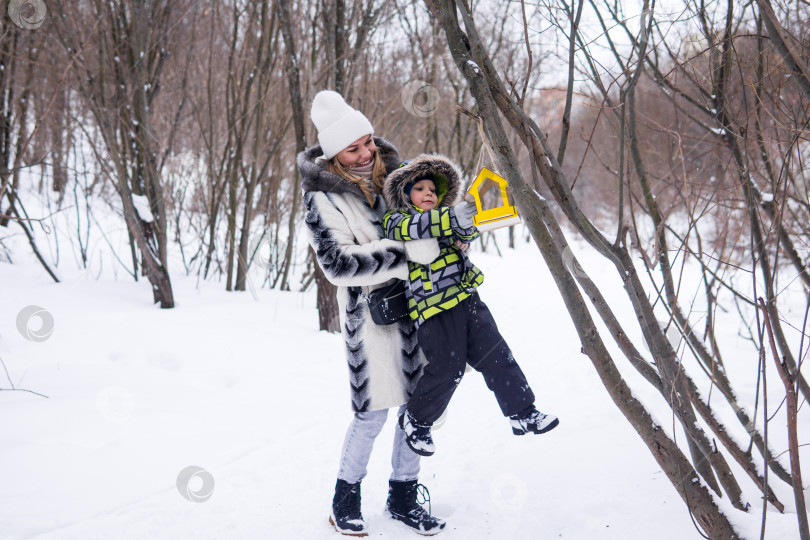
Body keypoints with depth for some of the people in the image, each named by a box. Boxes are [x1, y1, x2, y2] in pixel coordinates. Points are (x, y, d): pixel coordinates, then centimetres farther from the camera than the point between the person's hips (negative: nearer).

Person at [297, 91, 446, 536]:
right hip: (370, 311, -6)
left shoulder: (393, 170, 6)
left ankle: (402, 497, 26)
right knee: (373, 411, -3)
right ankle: (345, 498, 20)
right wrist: (406, 253, -23)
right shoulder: (323, 197, -11)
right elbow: (338, 263, -19)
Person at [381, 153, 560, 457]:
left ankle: (522, 414, 8)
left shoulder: (443, 218, 24)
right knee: (448, 369, -5)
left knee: (496, 355, 2)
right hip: (433, 308, -6)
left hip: (466, 298, 6)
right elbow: (416, 228, -21)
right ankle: (415, 420, 16)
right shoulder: (395, 221, 2)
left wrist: (467, 223, -18)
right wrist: (453, 217, -34)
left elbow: (467, 232, 6)